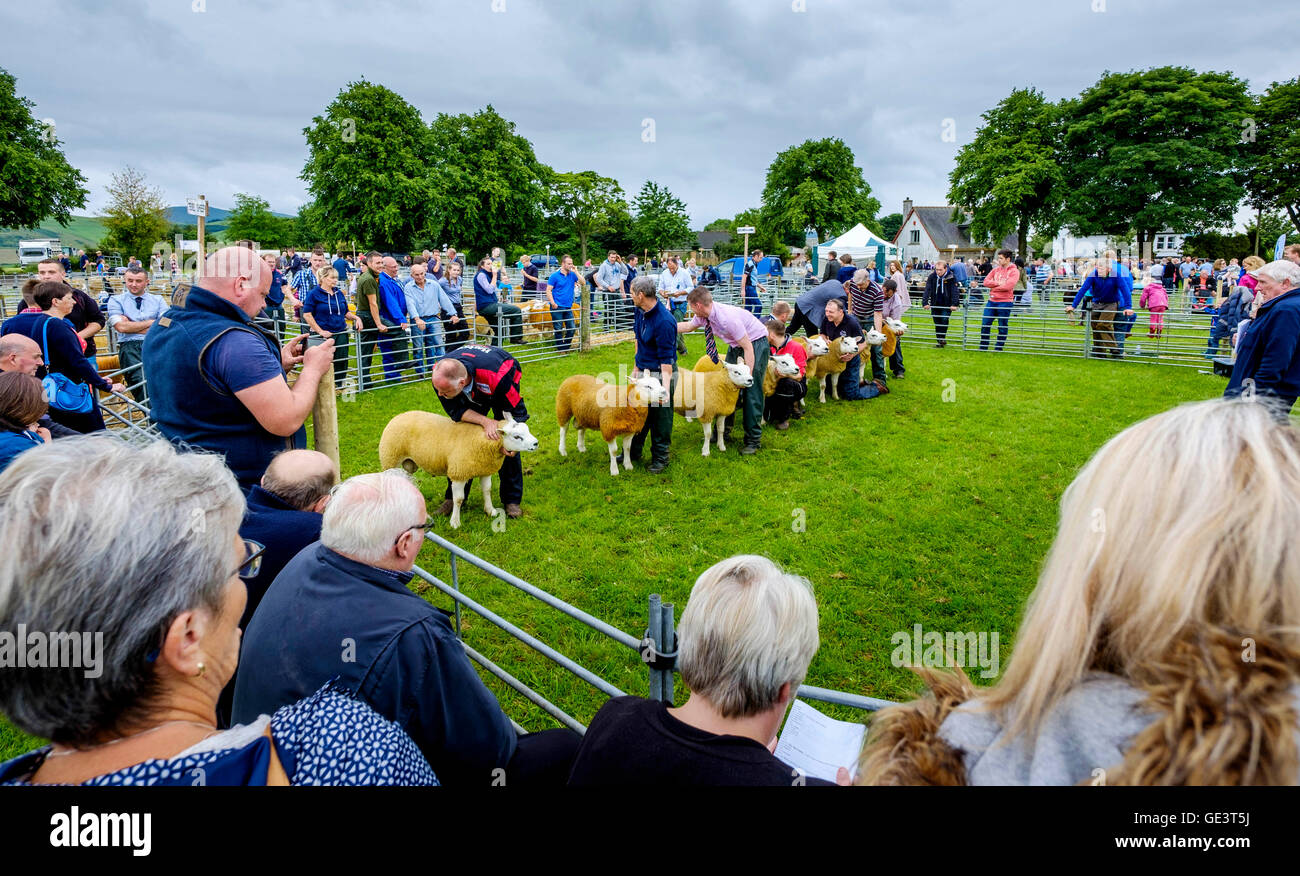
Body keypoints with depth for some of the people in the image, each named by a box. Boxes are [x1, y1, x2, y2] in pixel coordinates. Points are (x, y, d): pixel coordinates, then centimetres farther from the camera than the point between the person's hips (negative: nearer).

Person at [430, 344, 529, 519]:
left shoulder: (497, 376, -49)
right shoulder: (439, 375, -36)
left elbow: (517, 411, -33)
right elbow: (455, 410, -24)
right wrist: (485, 422, -40)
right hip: (473, 391, 3)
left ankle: (512, 499, 4)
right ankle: (454, 497, 11)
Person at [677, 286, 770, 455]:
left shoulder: (727, 318, -34)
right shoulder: (704, 315, -10)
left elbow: (748, 348, -29)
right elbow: (688, 326, 14)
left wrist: (748, 376, -28)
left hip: (755, 343, -9)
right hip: (735, 344, 9)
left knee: (752, 392, -10)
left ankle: (753, 440, -1)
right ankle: (724, 430, 26)